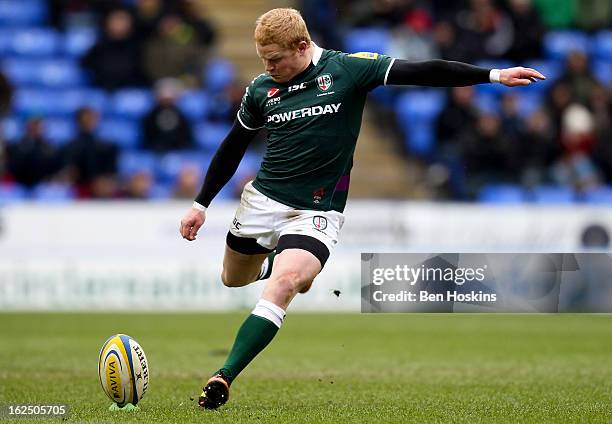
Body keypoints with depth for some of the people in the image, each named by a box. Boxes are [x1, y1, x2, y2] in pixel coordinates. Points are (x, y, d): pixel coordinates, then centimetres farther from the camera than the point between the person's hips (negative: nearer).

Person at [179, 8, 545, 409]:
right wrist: (201, 204, 15)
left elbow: (420, 73, -14)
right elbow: (232, 149, 14)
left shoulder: (347, 69, -9)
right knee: (233, 281, 20)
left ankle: (224, 377, -27)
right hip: (262, 200, 4)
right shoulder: (261, 89, 1)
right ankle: (273, 261, 54)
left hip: (316, 211, -4)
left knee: (281, 286, -25)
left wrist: (493, 75, -20)